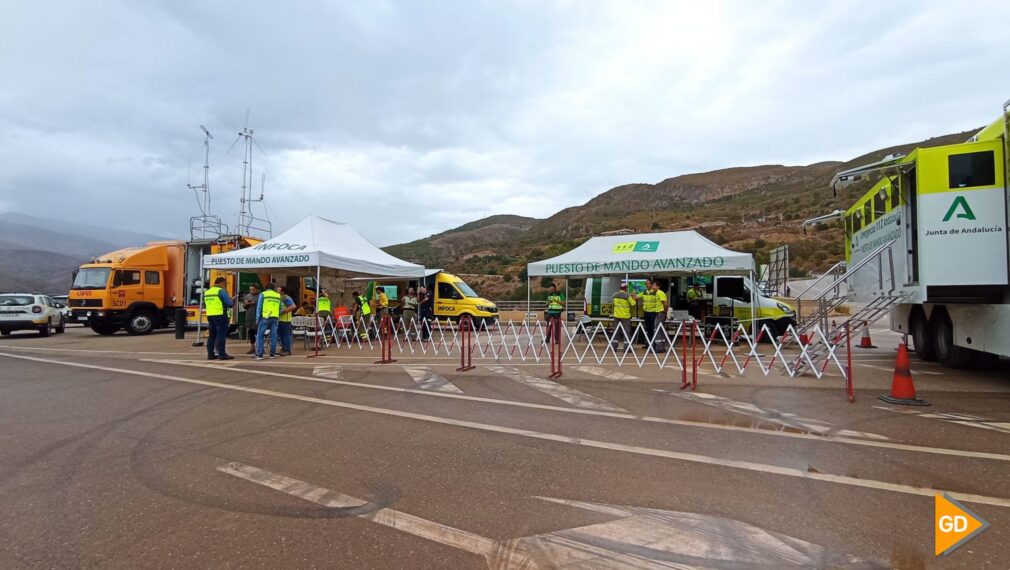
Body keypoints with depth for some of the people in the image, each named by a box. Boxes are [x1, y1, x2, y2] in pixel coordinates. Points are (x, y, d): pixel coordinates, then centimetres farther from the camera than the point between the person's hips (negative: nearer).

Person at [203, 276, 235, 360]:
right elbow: (229, 304, -13)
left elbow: (205, 305, 21)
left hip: (210, 316, 8)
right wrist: (232, 301, 7)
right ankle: (222, 354, -5)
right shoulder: (221, 291, -9)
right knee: (221, 335, -5)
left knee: (212, 336, 13)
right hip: (220, 316, -8)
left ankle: (210, 354, 15)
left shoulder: (207, 292, 15)